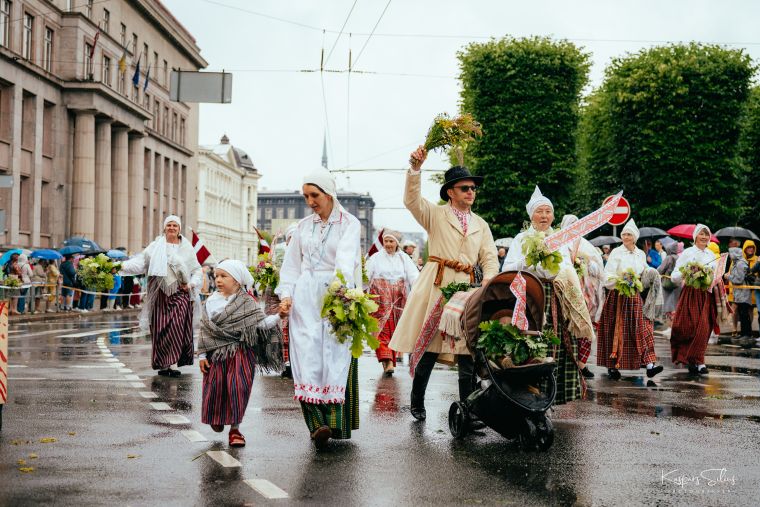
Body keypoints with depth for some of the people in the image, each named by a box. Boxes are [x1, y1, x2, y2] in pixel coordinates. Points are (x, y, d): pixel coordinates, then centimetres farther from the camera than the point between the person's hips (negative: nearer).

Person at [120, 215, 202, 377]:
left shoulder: (187, 248, 12)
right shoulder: (156, 246, 7)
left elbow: (197, 270, 16)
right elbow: (140, 262, -4)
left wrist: (192, 284, -1)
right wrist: (122, 266, -19)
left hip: (180, 294, 0)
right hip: (161, 294, 0)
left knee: (177, 328, -10)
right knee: (161, 329, -2)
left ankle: (170, 363, -7)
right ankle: (163, 364, 3)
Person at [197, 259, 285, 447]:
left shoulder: (247, 302, 0)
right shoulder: (211, 302, 5)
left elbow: (261, 323, -5)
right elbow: (204, 330, 6)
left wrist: (278, 316, -22)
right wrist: (202, 355, 3)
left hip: (240, 351, -2)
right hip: (217, 352, 2)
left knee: (238, 386, -12)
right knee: (215, 388, 4)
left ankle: (235, 427, -1)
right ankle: (216, 417, 34)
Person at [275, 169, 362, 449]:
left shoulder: (349, 224, 1)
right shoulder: (303, 226, 16)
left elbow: (346, 258, -16)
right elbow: (291, 265, 19)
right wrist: (286, 294, 3)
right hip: (305, 299, 3)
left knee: (336, 358, -9)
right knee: (307, 355, -10)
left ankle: (335, 421, -7)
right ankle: (318, 422, -14)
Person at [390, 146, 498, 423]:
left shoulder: (480, 224, 18)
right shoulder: (435, 214, 7)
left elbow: (490, 259, 11)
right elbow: (412, 200, -11)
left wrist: (487, 284, -8)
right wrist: (415, 168, -25)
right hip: (435, 285, -3)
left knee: (468, 352, -2)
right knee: (429, 347, -1)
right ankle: (417, 403, 15)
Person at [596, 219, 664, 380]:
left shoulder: (641, 254, 11)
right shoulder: (616, 253, -4)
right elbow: (608, 277, -9)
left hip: (636, 298, 4)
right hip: (618, 297, -4)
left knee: (644, 330, -5)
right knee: (617, 332, 0)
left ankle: (649, 365, -10)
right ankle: (612, 366, 9)